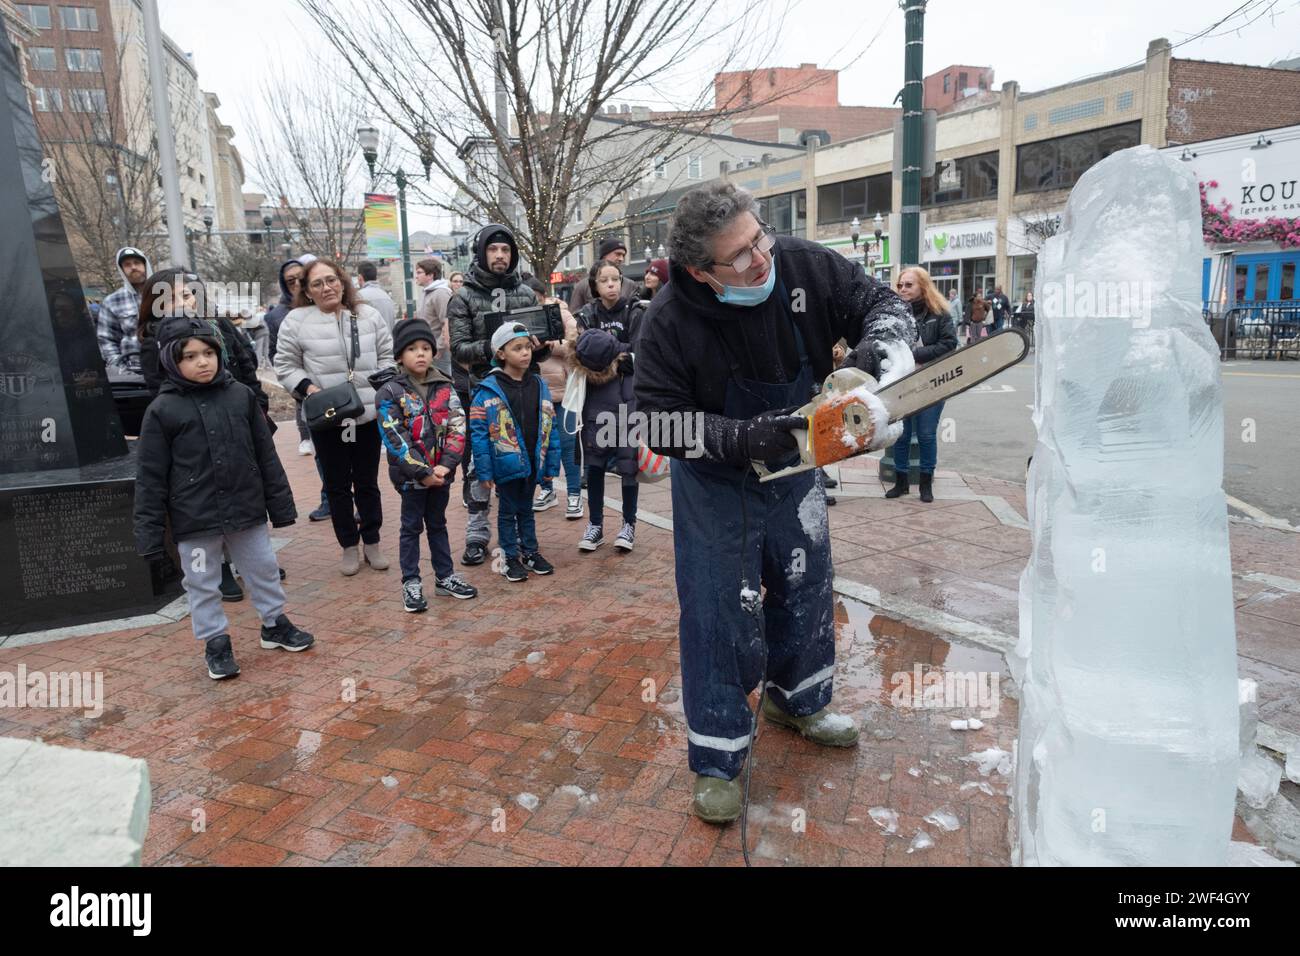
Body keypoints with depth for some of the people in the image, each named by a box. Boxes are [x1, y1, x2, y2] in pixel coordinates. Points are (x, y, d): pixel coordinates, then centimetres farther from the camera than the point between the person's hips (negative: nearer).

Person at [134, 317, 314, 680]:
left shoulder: (240, 396, 0)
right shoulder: (163, 410, -7)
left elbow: (266, 454, 5)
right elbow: (150, 476, -5)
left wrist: (280, 503, 7)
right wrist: (149, 531, -6)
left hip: (246, 509, 3)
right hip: (195, 519, -2)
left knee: (264, 569, 17)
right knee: (202, 584, 10)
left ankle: (275, 623, 36)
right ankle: (216, 641, 28)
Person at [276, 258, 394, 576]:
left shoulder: (369, 316, 4)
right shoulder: (296, 321, -3)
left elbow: (386, 356, 9)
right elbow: (286, 366, 2)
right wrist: (308, 387, -14)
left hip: (368, 415, 1)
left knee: (367, 483, 12)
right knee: (337, 485, 10)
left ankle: (372, 543, 27)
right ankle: (349, 547, 23)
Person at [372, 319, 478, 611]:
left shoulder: (444, 387, 2)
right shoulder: (390, 392, -10)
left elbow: (457, 428, -3)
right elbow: (394, 440, -16)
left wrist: (445, 466, -15)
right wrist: (423, 473, -18)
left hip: (441, 472, 4)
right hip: (411, 476, -4)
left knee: (438, 525, 17)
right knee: (412, 528, 8)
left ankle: (445, 577, 28)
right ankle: (411, 584, 19)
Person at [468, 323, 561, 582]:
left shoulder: (539, 385, 1)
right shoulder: (489, 389, -13)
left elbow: (550, 427, 4)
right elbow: (478, 432, -13)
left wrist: (552, 464, 3)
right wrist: (484, 472, -14)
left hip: (532, 463, 4)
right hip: (506, 464, -4)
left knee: (526, 509, 20)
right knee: (508, 511, 12)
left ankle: (530, 551, 33)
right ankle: (511, 557, 24)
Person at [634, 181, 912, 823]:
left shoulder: (804, 267, -18)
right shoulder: (671, 323, -26)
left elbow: (880, 303, -8)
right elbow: (660, 423, -24)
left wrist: (881, 350, -31)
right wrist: (746, 438, -34)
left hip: (794, 467, 5)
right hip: (716, 483, -4)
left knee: (806, 586, 19)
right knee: (719, 609, -2)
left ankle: (796, 701, 45)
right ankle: (717, 758, 15)